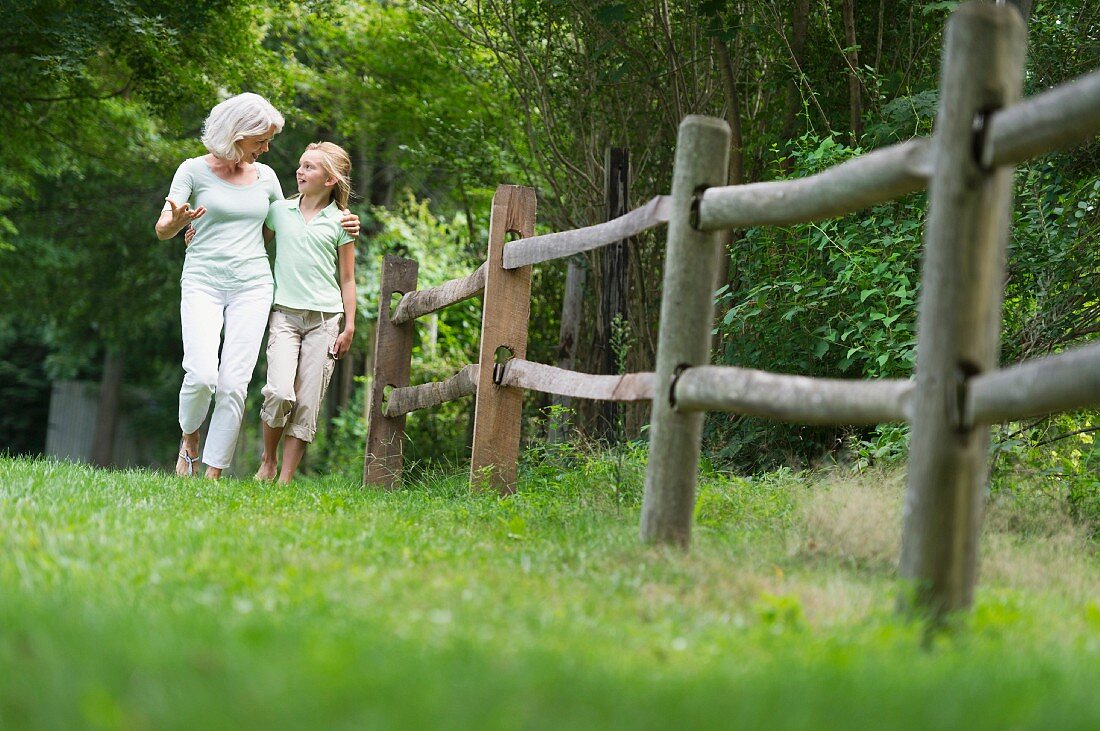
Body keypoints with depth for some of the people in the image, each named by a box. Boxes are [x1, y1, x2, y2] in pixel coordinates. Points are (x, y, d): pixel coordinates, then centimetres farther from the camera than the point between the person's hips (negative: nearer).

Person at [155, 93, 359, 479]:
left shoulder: (265, 176, 11)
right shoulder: (195, 170, 0)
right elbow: (162, 230, -6)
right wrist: (178, 221, -31)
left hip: (252, 287, 3)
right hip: (202, 283, -3)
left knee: (233, 383, -7)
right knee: (202, 375, -19)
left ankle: (213, 475, -3)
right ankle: (189, 438, 12)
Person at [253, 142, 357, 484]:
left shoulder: (340, 222, 5)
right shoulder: (280, 210, 9)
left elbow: (347, 279, 8)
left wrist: (349, 328, 2)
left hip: (325, 318, 0)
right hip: (285, 314, 0)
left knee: (308, 403, -4)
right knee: (280, 392, -18)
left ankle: (285, 479, 1)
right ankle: (268, 459, 7)